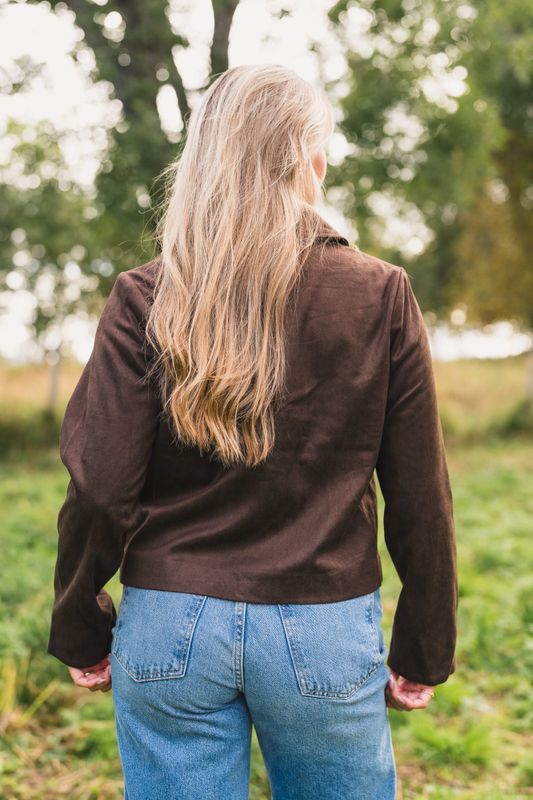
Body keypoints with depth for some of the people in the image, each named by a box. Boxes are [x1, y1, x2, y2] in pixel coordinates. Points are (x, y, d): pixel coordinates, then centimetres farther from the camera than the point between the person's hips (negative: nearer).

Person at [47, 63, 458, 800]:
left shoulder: (145, 300, -6)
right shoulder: (380, 297, -5)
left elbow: (101, 490, -8)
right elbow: (421, 497, -3)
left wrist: (80, 630, 7)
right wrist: (424, 649, 9)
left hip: (169, 629, 1)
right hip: (325, 630, 0)